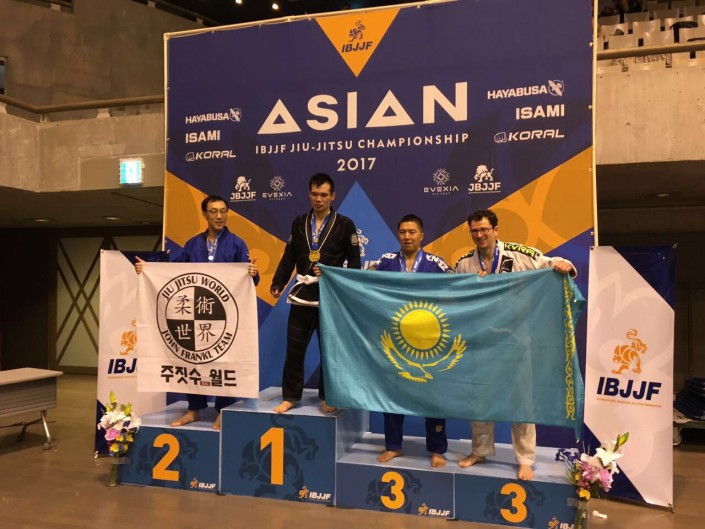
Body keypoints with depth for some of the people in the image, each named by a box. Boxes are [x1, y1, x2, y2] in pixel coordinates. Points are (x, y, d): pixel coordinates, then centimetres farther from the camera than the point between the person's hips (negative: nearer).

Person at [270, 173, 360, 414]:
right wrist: (278, 284, -3)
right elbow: (288, 258, 8)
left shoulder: (345, 225, 0)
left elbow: (354, 263, 1)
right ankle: (290, 396, 18)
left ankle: (327, 397, 20)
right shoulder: (298, 223, 9)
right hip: (302, 295, 2)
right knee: (294, 348, 5)